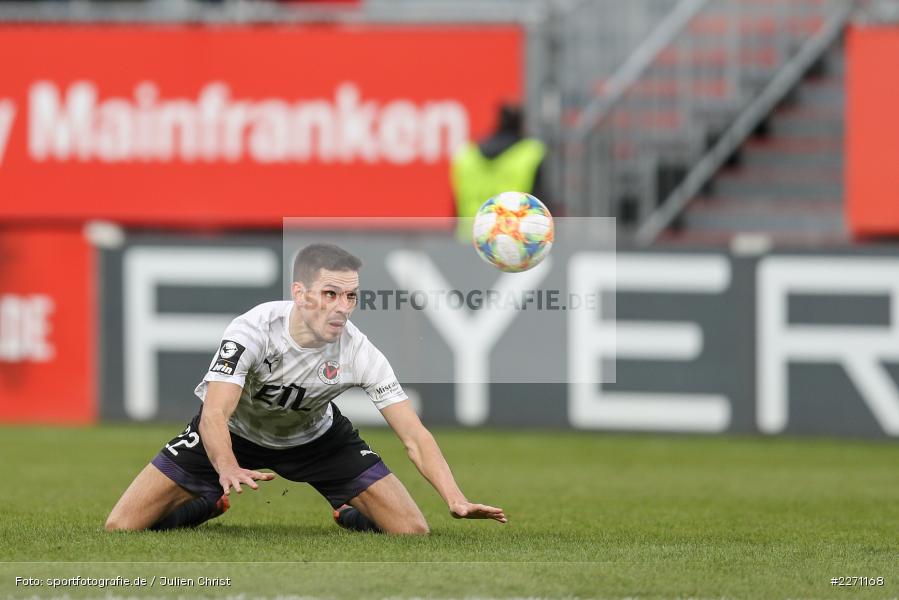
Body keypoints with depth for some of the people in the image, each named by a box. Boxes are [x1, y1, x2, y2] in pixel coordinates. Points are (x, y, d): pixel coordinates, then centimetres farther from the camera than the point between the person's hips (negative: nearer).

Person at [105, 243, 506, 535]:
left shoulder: (359, 353, -28)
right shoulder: (253, 330, -35)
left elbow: (414, 438, -27)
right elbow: (214, 415, -43)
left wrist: (455, 500, -42)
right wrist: (228, 469, -64)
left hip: (315, 435, 2)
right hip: (233, 434, -1)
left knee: (413, 531, -13)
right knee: (121, 527, -12)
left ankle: (350, 515, 22)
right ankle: (212, 504, 20)